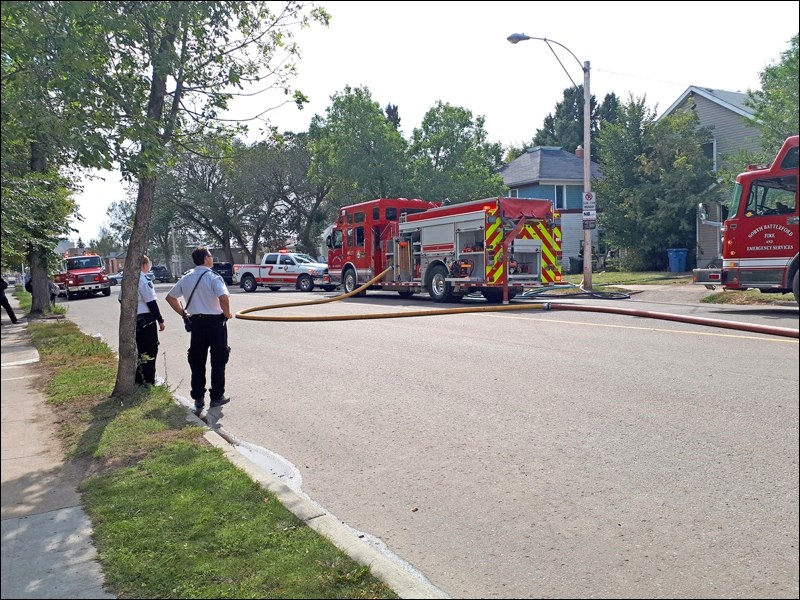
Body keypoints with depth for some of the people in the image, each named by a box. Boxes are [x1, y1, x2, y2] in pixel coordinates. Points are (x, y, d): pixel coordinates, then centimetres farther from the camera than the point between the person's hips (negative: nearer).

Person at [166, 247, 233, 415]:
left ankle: (198, 398, 16)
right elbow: (224, 298, -28)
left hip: (196, 322, 5)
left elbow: (170, 297, 15)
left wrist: (183, 313, 17)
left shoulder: (186, 278, 7)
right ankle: (216, 397, 11)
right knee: (218, 360, 6)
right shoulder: (213, 277, -13)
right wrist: (227, 313, -12)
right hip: (215, 321, -5)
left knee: (197, 361, 12)